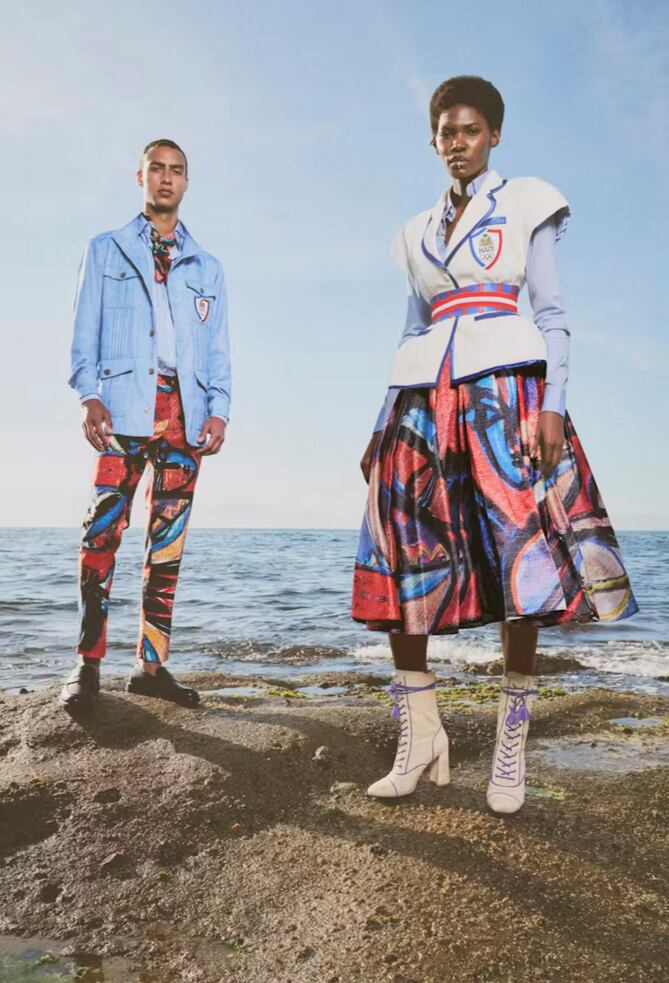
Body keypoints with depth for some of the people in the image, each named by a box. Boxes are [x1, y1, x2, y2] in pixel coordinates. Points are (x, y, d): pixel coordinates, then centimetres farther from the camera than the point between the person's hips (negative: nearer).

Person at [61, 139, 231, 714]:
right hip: (124, 404, -2)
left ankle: (152, 665, 5)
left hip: (185, 410, 2)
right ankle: (88, 665, -5)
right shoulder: (105, 251, 18)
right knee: (104, 530, -11)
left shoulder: (207, 268, 23)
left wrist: (219, 409, 0)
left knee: (169, 542, 0)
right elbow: (85, 334, 8)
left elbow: (219, 350, 16)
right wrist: (89, 396, -8)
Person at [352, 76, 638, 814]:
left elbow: (552, 315, 3)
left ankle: (511, 749, 1)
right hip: (423, 398, 4)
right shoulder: (419, 232, 22)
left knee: (521, 561, -10)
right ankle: (420, 736, 6)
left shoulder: (526, 206, 11)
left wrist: (552, 405, -12)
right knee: (401, 565, -4)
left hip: (503, 390, -4)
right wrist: (383, 426, 13)